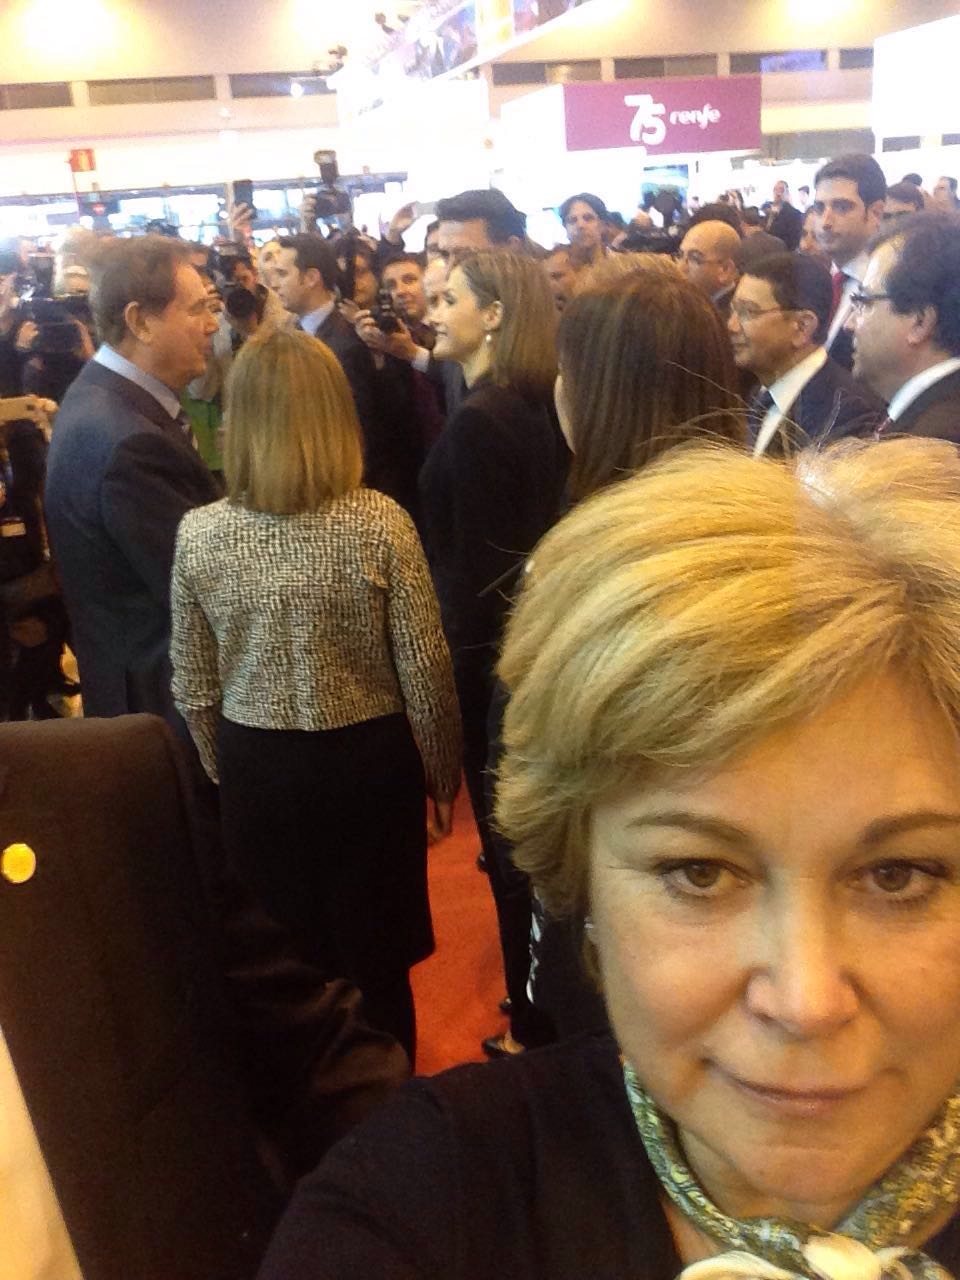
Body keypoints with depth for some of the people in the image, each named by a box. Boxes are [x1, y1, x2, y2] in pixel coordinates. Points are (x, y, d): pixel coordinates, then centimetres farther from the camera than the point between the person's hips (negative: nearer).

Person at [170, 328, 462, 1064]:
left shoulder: (198, 534, -8)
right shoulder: (380, 523, -15)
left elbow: (194, 686, 0)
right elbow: (425, 668, -11)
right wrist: (443, 772, 5)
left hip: (256, 769, 2)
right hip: (367, 762, -1)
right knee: (376, 961, 18)